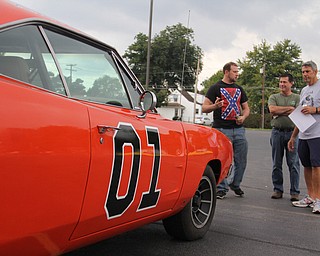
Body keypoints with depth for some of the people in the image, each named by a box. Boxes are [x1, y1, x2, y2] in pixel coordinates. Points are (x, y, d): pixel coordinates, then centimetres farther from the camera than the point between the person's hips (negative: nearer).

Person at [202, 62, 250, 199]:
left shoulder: (239, 89, 19)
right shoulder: (216, 88, 2)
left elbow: (246, 108, 23)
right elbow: (204, 108, -3)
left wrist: (243, 117, 1)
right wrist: (215, 106, -24)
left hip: (239, 129, 5)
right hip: (222, 130, -5)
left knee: (241, 160, 7)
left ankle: (236, 185, 25)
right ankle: (221, 188, 10)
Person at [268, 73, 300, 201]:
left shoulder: (297, 98, 8)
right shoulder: (274, 97, 11)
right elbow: (272, 110, -8)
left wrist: (279, 112, -6)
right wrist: (289, 108, -5)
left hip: (292, 132, -1)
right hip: (277, 132, 2)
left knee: (293, 163, -2)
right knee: (276, 164, 6)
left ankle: (294, 192, 5)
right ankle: (277, 189, 15)